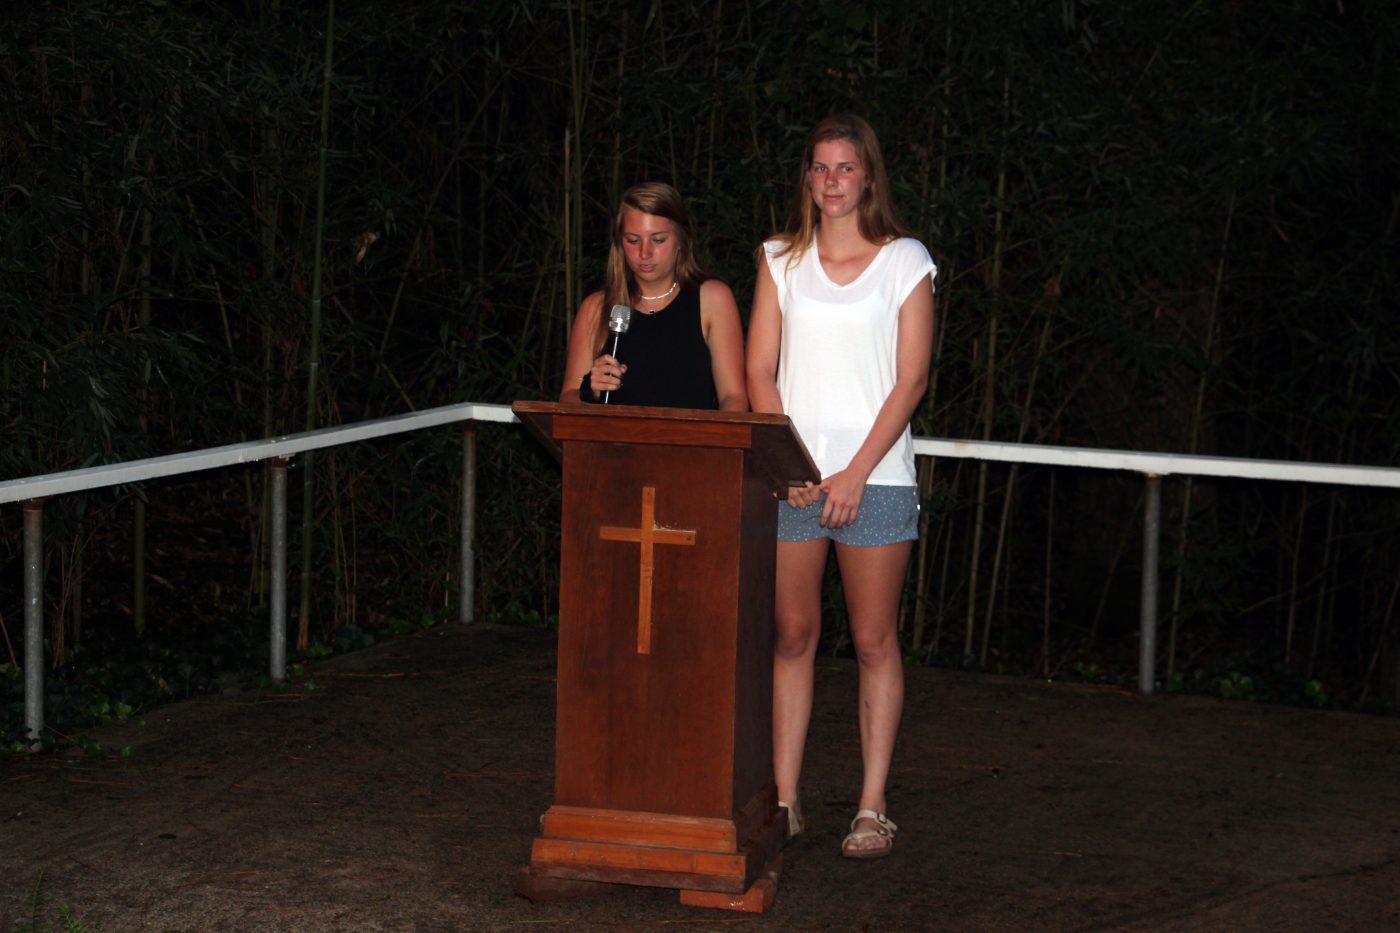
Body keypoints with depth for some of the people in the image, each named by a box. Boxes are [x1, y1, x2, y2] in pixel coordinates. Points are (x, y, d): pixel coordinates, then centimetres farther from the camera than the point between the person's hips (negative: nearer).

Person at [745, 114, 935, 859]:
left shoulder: (905, 261, 3)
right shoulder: (782, 259, 10)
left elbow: (910, 381, -2)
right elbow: (760, 371, 6)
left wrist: (856, 474, -10)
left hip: (874, 475, -2)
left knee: (874, 642, 1)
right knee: (792, 635, 4)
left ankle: (872, 809, 7)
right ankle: (784, 799, 11)